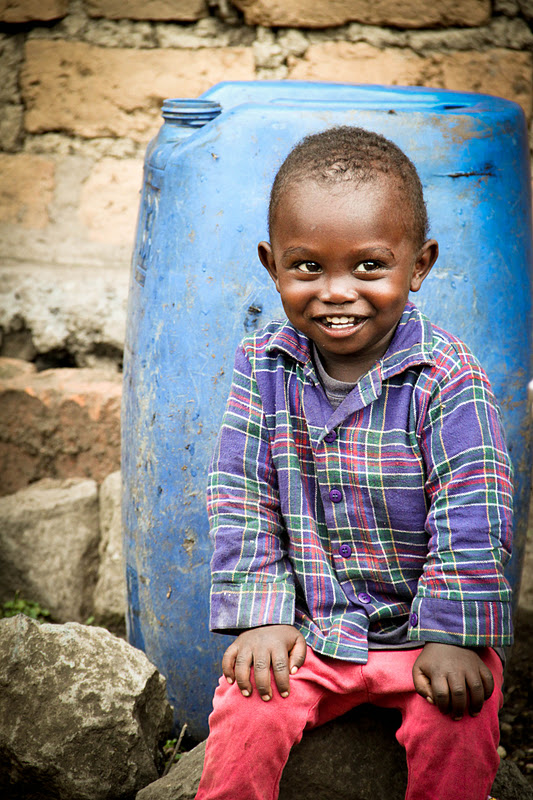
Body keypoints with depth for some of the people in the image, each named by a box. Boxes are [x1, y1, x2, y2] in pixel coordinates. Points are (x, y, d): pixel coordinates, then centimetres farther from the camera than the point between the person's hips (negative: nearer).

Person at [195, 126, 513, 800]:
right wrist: (262, 617, -9)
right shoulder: (263, 366, -5)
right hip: (305, 627, 2)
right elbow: (240, 499, -3)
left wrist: (452, 636, -18)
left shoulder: (446, 375, -15)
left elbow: (470, 515, -16)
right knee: (247, 717, -19)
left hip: (421, 626, -1)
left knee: (454, 726, -22)